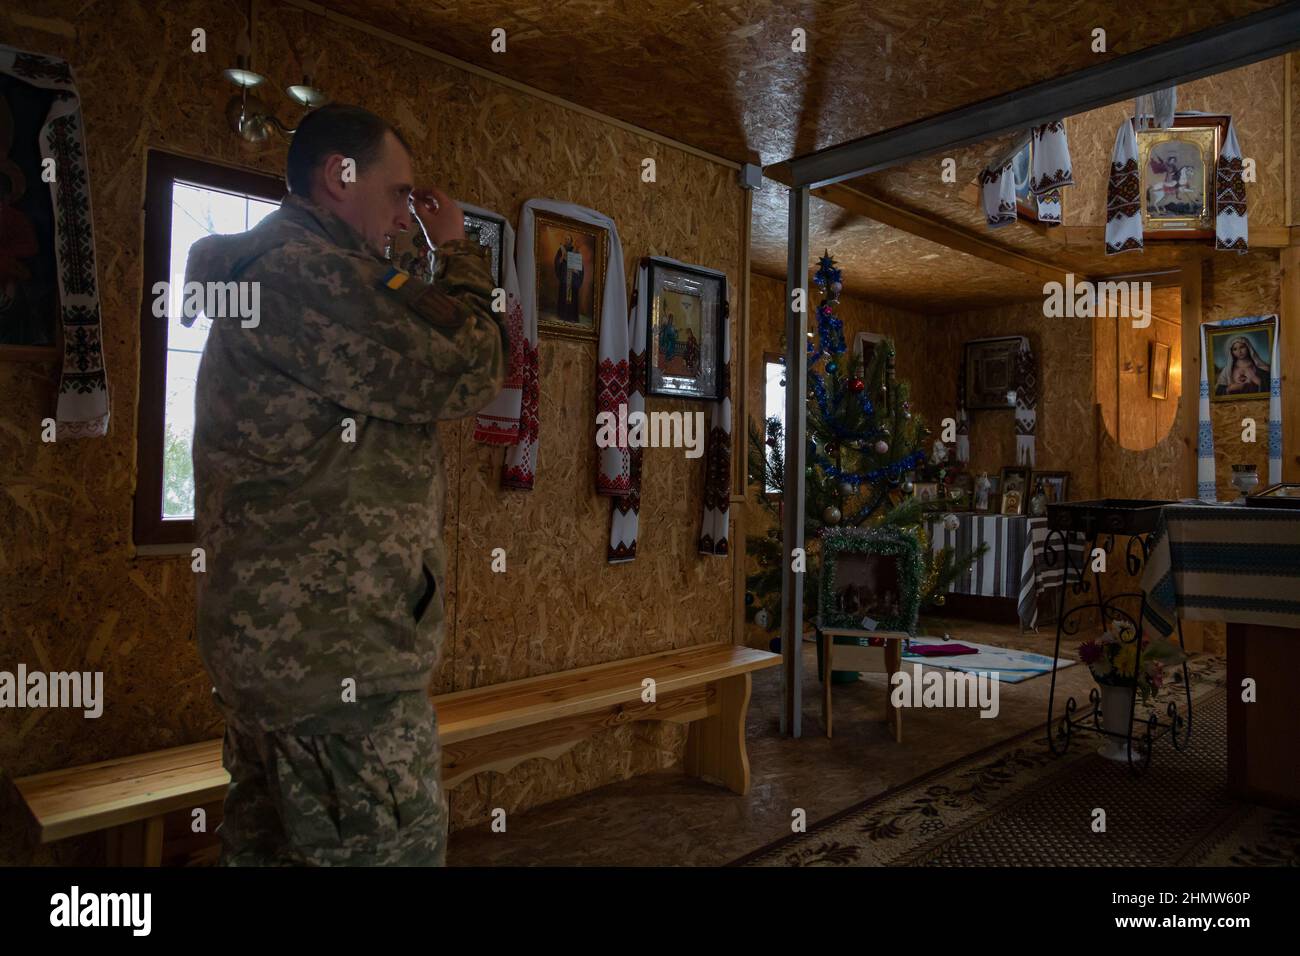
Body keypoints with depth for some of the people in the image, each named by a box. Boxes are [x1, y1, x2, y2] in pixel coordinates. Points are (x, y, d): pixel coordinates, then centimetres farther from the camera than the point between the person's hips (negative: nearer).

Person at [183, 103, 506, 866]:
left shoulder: (263, 269, 20)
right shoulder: (304, 271, -15)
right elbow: (469, 373, -15)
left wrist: (446, 272, 13)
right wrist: (460, 252, -1)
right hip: (338, 661, -11)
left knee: (269, 846, 21)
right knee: (393, 851, -2)